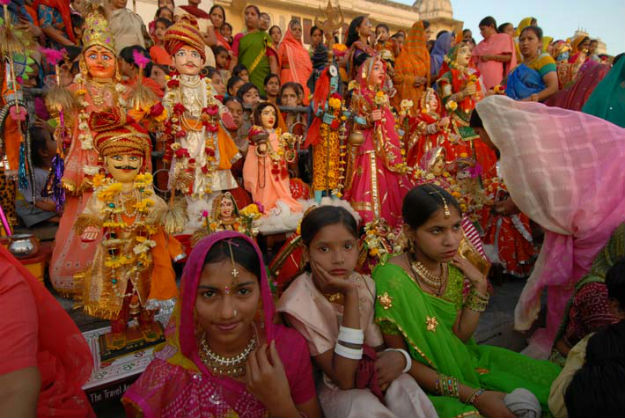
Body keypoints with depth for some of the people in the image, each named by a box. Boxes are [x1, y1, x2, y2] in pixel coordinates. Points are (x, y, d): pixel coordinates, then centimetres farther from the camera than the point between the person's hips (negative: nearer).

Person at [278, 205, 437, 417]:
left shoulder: (365, 284, -8)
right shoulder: (297, 304, -24)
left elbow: (379, 346, 2)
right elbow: (344, 379, -27)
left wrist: (400, 358, -24)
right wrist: (350, 296, -34)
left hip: (375, 374, 4)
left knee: (406, 389, -26)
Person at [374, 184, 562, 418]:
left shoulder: (453, 267, -5)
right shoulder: (392, 278, -26)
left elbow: (460, 336, -3)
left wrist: (479, 286, -13)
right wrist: (474, 396, -21)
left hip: (460, 360, 6)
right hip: (422, 386, -6)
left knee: (548, 377, 0)